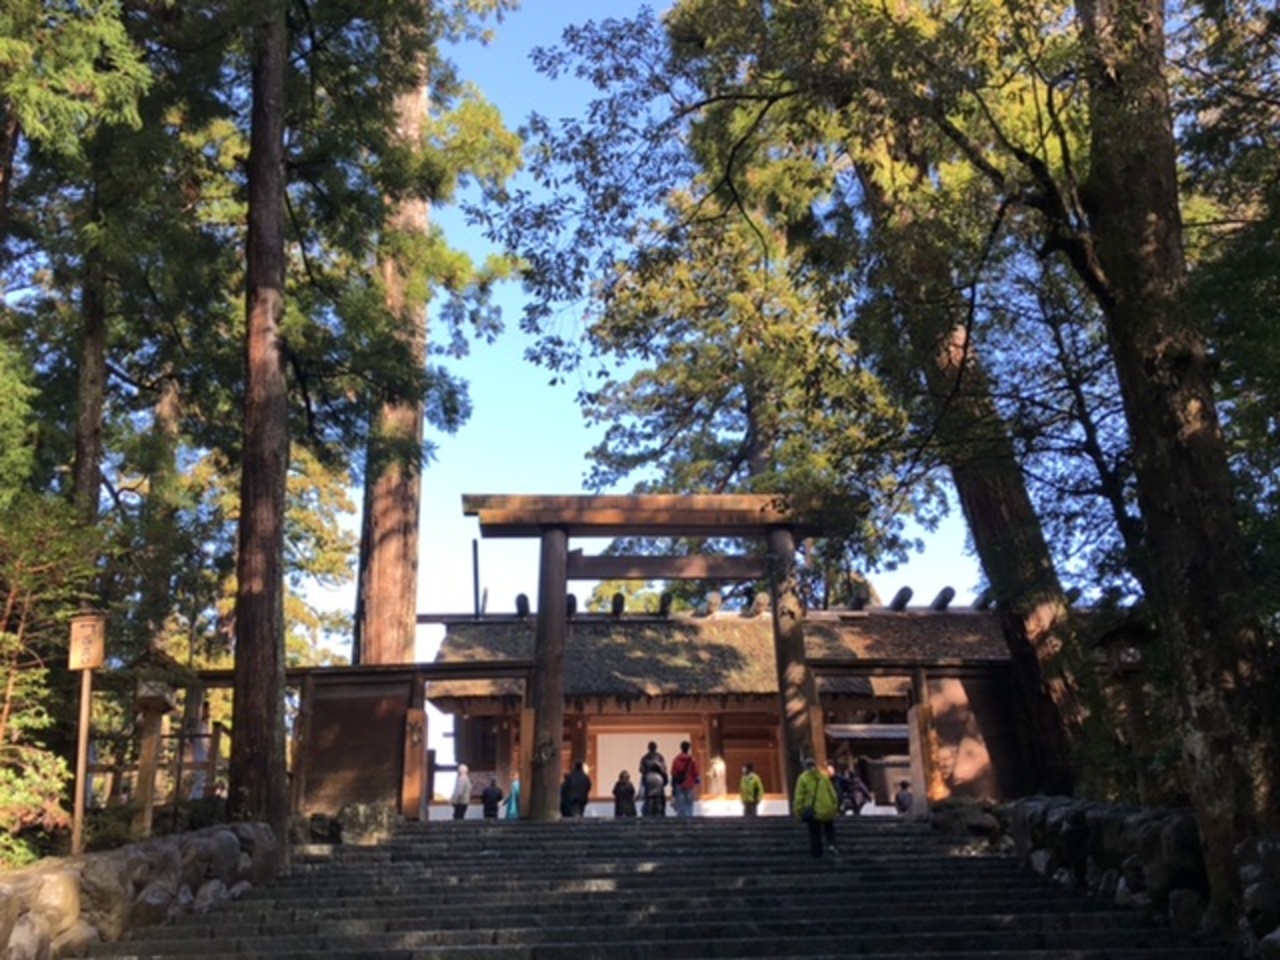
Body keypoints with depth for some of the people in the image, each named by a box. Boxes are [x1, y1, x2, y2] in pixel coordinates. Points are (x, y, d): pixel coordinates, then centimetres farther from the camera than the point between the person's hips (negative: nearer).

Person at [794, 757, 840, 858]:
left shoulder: (802, 778, -4)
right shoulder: (824, 777, 4)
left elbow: (799, 797, -7)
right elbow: (832, 793, 6)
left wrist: (798, 812, -2)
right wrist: (834, 806, 17)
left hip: (813, 811, -2)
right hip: (827, 809, 2)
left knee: (815, 833, 10)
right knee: (829, 828, 21)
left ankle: (817, 852, 13)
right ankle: (831, 844, 0)